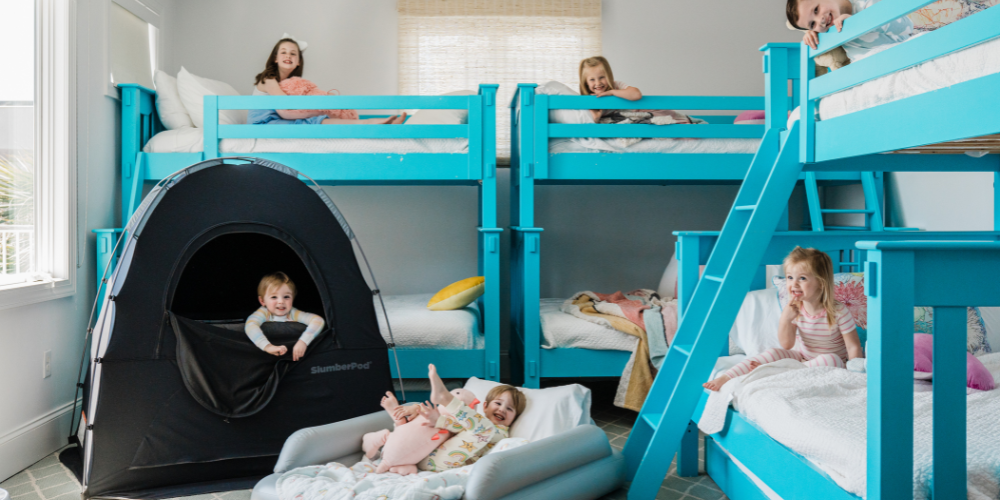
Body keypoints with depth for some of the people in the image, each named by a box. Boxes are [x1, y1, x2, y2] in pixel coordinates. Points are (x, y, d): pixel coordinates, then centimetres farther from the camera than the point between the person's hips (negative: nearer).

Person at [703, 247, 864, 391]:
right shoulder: (794, 309, -6)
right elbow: (786, 345, -10)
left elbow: (853, 347, -13)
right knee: (774, 353, -20)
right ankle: (725, 378, -30)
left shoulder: (839, 312, -18)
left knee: (831, 359, -34)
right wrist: (785, 318, -24)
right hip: (800, 357, 3)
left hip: (829, 365, -3)